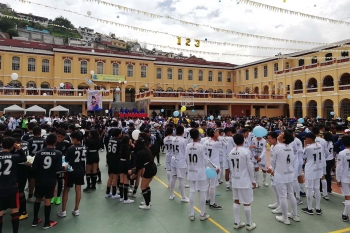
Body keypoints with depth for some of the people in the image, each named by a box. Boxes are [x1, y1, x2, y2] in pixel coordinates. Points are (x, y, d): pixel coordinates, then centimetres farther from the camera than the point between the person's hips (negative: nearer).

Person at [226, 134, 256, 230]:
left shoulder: (231, 152, 2)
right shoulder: (246, 151, -15)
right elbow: (250, 167, -12)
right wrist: (253, 181, -3)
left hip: (235, 180, 5)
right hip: (245, 181, -5)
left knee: (236, 201, 15)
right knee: (247, 203, 7)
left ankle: (237, 223, 23)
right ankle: (249, 224, 20)